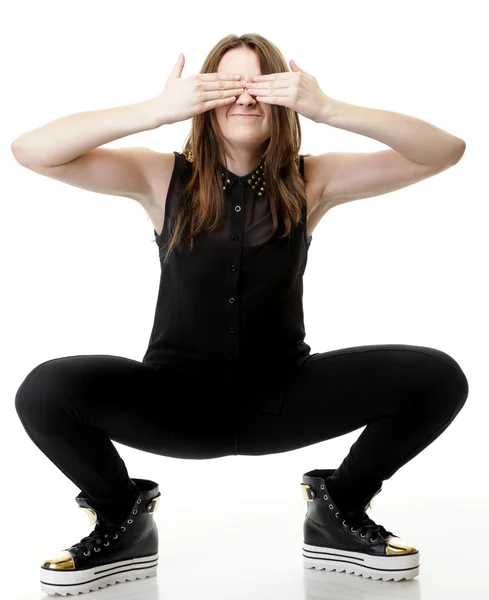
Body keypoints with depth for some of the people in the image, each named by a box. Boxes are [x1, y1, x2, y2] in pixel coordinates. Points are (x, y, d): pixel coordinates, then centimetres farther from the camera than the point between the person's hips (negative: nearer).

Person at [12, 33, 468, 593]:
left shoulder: (312, 182, -4)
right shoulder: (164, 178, -7)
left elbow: (444, 152, -14)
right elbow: (31, 151, -18)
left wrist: (327, 110, -27)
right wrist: (158, 110, -28)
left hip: (281, 397, 1)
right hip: (176, 399, -1)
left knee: (438, 378, -19)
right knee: (45, 391, -29)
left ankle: (339, 514, 7)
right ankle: (123, 523, 3)